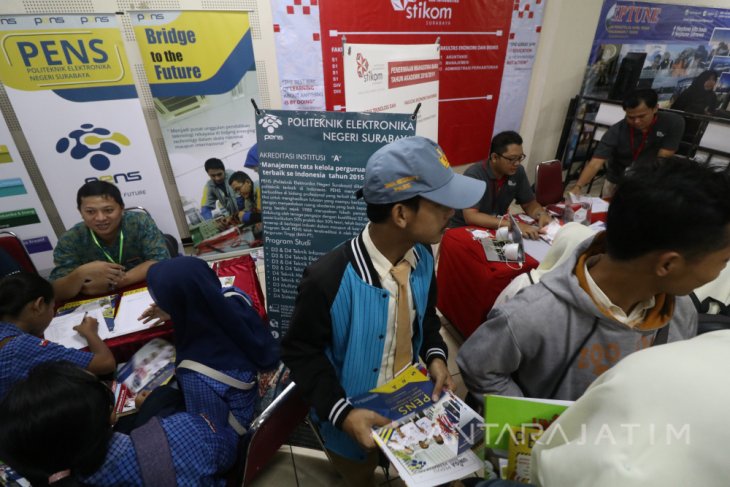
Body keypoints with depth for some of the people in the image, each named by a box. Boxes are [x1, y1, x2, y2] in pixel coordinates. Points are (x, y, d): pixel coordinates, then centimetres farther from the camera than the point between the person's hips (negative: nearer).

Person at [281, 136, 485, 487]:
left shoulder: (422, 256, -15)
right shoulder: (328, 279, -36)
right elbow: (300, 352, -20)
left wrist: (435, 356, -11)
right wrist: (342, 412, -25)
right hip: (355, 414, -5)